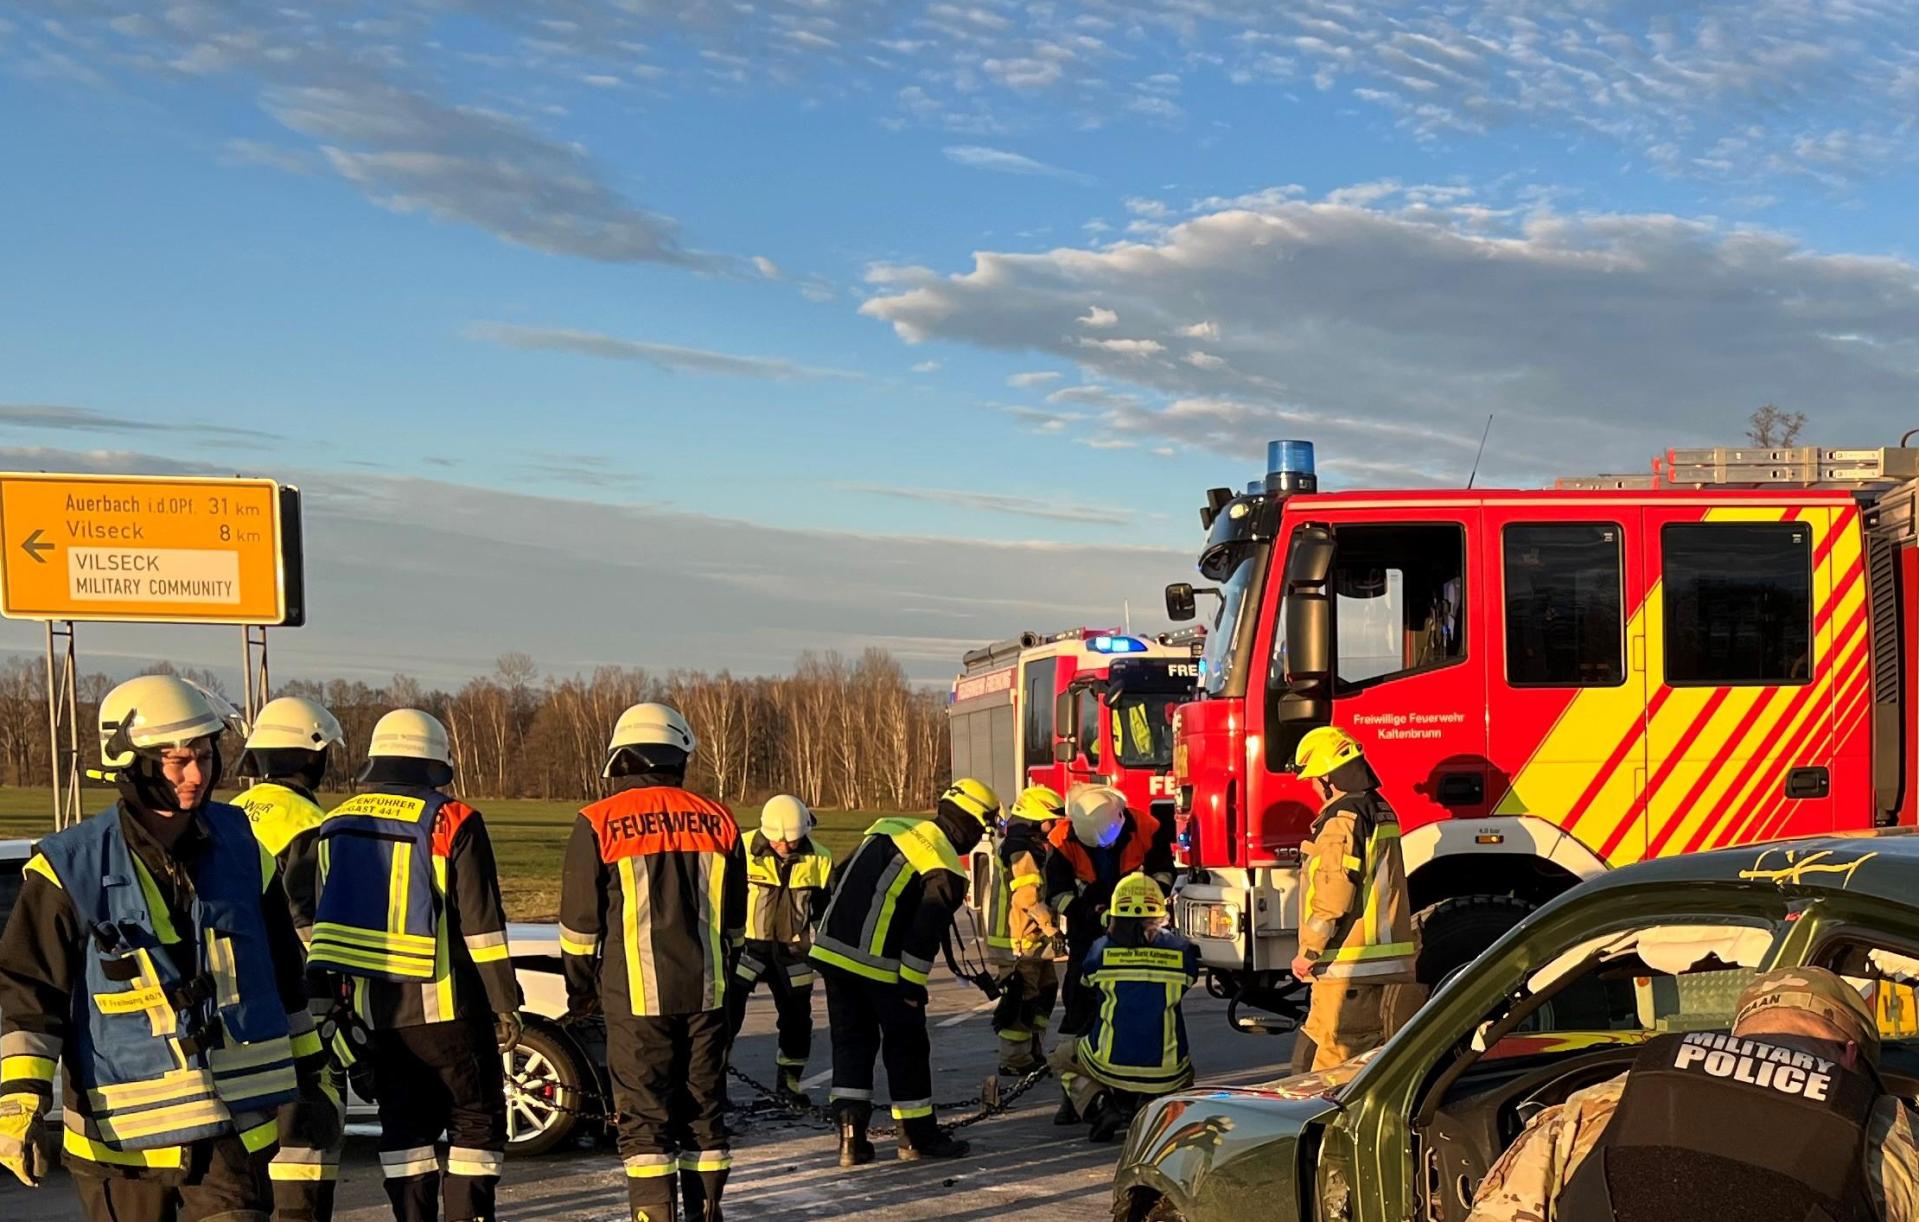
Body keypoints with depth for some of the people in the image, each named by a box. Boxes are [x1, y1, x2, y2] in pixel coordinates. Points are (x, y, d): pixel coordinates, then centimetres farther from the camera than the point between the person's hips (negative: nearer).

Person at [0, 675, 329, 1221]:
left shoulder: (240, 848, 5)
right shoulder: (71, 868, -7)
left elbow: (284, 977, 14)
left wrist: (308, 1083, 18)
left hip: (235, 1124, 2)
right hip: (120, 1131, -2)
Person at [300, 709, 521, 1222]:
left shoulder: (336, 826, 8)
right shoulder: (453, 823, -8)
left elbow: (316, 920, 12)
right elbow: (482, 924, -10)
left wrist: (328, 996, 20)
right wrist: (505, 1003, -5)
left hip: (374, 1008, 5)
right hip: (447, 1006, -5)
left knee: (404, 1126, 12)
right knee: (477, 1119, 5)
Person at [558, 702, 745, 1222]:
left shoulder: (599, 824, -6)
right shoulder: (717, 820, 5)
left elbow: (580, 922, -1)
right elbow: (735, 921, 14)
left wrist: (581, 989, 12)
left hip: (637, 997, -3)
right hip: (705, 992, 3)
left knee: (644, 1115, 2)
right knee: (703, 1108, 12)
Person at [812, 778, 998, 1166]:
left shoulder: (889, 828, 12)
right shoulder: (946, 872, -10)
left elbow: (840, 880, 18)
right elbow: (924, 934, -15)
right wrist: (912, 986, -6)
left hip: (831, 949, 7)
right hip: (879, 966, -7)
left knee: (852, 1039, 14)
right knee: (907, 1046, 8)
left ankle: (851, 1135, 9)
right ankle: (918, 1137, 18)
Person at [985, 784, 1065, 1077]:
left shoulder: (1034, 849, 18)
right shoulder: (1021, 851, -17)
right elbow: (1029, 898, -25)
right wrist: (1051, 930, -24)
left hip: (1033, 940, 11)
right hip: (1018, 941, -11)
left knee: (1044, 992, 17)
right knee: (1020, 999, -6)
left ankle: (1032, 1053, 26)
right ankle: (1014, 1060, 0)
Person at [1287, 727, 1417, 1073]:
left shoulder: (1343, 818, -14)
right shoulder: (1380, 811, 17)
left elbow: (1334, 894, -21)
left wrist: (1308, 952, -14)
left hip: (1351, 966, -10)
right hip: (1388, 965, 10)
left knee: (1334, 1066, -6)